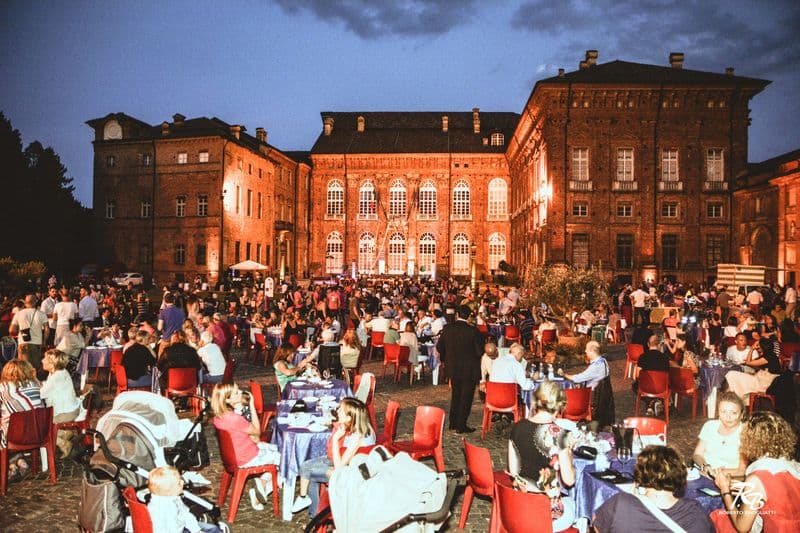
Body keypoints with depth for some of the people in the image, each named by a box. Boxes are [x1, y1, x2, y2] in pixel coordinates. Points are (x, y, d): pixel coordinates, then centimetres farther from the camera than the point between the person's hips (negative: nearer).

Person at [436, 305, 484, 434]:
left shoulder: (447, 328, -6)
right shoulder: (473, 330, -18)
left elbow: (439, 347, 3)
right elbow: (480, 351, -15)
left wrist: (444, 359, 20)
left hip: (452, 368, 4)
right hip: (469, 370, -4)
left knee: (455, 395, 21)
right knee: (466, 397, 8)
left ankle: (453, 423, 29)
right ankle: (461, 426, 11)